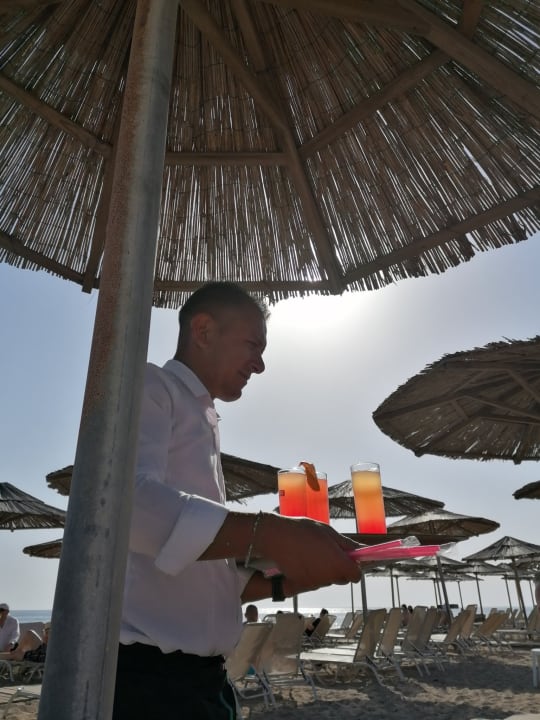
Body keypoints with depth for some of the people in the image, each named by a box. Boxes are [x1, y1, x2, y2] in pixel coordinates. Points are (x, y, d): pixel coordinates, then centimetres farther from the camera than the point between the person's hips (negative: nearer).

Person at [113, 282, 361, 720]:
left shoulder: (203, 423, 20)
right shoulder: (149, 387, -6)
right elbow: (125, 499, -27)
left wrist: (298, 576, 7)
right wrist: (270, 534, -32)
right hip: (145, 672, -9)